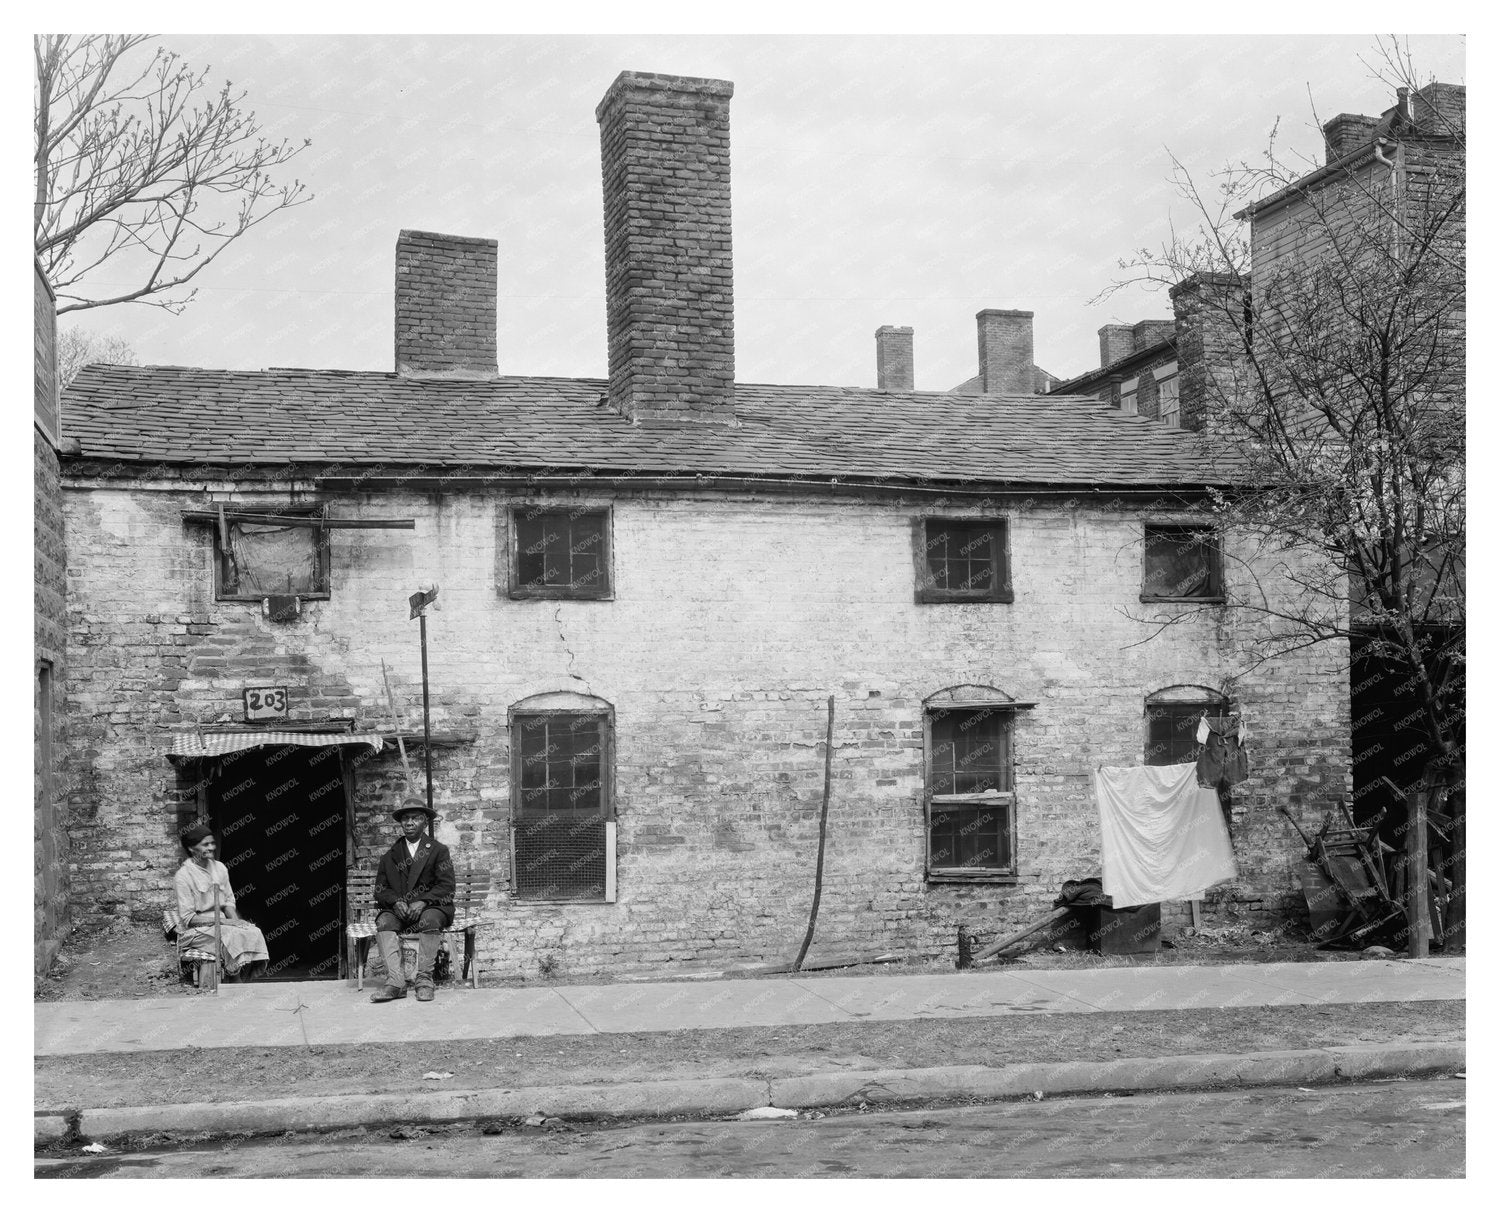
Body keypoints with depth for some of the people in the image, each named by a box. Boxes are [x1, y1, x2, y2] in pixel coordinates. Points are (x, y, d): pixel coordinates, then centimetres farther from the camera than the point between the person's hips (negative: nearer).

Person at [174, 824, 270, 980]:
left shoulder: (220, 868, 10)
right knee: (233, 936, -32)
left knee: (254, 932, -22)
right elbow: (188, 918, -14)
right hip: (195, 930, -6)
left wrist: (237, 921, -8)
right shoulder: (183, 876, -12)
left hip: (221, 923, 6)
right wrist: (224, 922, -19)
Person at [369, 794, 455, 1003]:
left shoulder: (439, 851, 8)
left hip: (431, 907, -3)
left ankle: (424, 980, -34)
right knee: (384, 922, -29)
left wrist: (422, 901, -20)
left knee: (429, 920, -36)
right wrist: (396, 902, -12)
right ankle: (395, 983, -38)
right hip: (398, 909, 3)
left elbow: (446, 886, -3)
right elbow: (380, 890, 10)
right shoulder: (390, 856, 17)